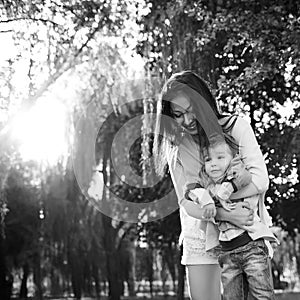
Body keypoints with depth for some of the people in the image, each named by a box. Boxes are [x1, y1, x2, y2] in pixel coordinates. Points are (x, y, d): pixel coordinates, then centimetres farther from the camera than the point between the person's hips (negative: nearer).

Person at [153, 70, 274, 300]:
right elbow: (187, 202, -7)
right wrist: (224, 214, -25)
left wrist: (214, 200, -21)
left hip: (246, 232, -2)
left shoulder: (236, 128, -6)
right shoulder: (176, 148, 0)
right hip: (201, 236, 2)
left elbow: (260, 180, -15)